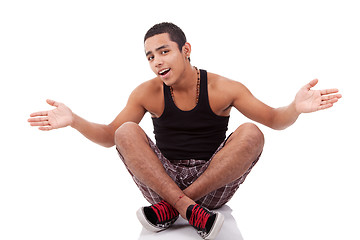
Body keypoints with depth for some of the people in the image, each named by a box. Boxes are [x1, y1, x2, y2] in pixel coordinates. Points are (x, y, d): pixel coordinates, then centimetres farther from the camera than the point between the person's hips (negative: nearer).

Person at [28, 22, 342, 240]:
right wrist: (74, 120, -18)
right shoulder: (147, 93, -1)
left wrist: (296, 108, -27)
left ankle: (170, 209, -23)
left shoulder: (222, 88, -5)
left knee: (251, 133, -25)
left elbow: (274, 119, -3)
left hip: (213, 184, 0)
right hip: (163, 182, 1)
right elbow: (110, 136, 1)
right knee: (127, 131, -20)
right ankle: (188, 208, -31)